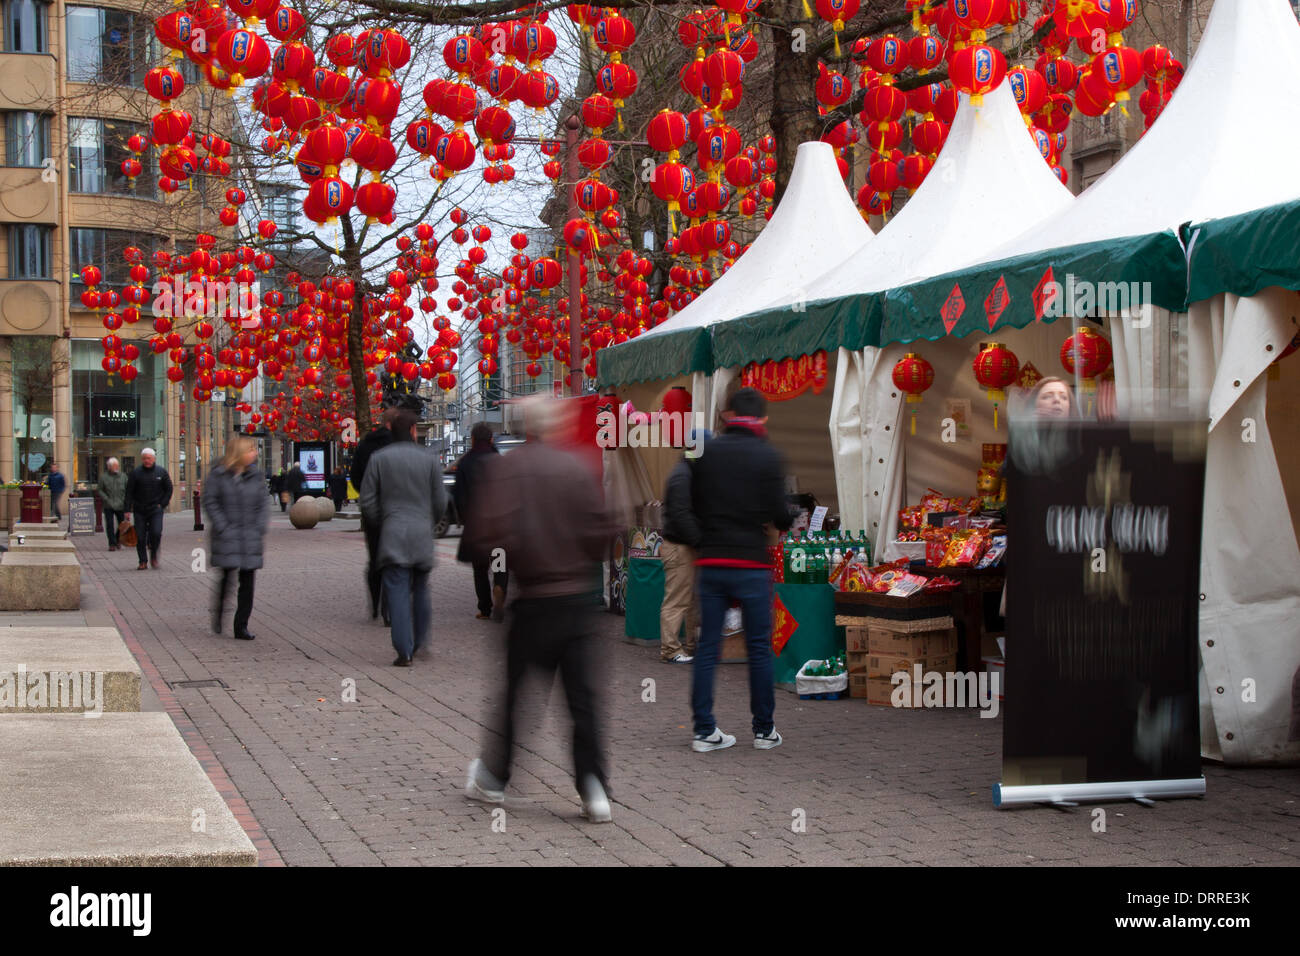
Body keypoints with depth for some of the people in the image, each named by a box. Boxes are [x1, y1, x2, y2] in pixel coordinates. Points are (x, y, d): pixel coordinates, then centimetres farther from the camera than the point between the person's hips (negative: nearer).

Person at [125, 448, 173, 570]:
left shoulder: (161, 472, 2)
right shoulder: (136, 473, -1)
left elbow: (169, 490, 9)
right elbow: (129, 492, 0)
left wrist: (162, 504, -1)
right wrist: (128, 510, -6)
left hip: (156, 510, 0)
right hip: (140, 510, 0)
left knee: (156, 533, -16)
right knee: (140, 537, -1)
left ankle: (154, 556, 7)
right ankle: (143, 562, 10)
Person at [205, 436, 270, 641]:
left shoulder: (254, 475, 8)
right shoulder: (219, 475, -4)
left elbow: (263, 503, 12)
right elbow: (210, 502, -4)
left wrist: (260, 529, 1)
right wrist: (223, 528, -10)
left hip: (251, 537, 4)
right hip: (227, 538, -4)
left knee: (247, 581, 2)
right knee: (227, 576, -9)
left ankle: (241, 626, 7)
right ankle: (218, 617, 15)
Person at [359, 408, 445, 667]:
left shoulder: (379, 458, 1)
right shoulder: (429, 458, 2)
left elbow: (368, 502, 1)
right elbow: (440, 501, 4)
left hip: (392, 535, -1)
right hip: (422, 534, 1)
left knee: (397, 592, -3)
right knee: (420, 589, 16)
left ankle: (404, 651, -9)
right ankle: (420, 643, 20)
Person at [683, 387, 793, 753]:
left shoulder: (707, 453, 5)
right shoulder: (768, 456, -6)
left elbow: (694, 504, 8)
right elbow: (779, 514, -8)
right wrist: (786, 521, 13)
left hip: (711, 563, 3)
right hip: (751, 564, -3)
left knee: (707, 647, 7)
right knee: (759, 648, 7)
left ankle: (704, 730, 6)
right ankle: (764, 729, 13)